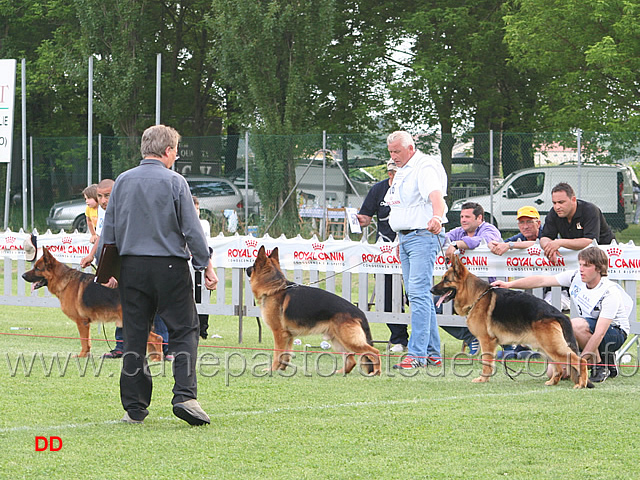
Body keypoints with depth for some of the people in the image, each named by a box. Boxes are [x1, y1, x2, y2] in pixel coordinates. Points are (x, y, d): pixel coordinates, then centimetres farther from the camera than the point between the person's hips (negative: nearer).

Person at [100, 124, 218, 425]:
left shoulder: (123, 181, 7)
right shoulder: (174, 182, -6)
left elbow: (109, 229, 11)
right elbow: (192, 229, -7)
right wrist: (207, 265, 1)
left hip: (131, 267, 4)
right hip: (169, 266, -4)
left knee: (134, 336, 7)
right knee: (184, 332, 1)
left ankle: (134, 408, 7)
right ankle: (185, 396, -14)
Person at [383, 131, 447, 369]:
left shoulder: (426, 166, -12)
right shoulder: (401, 171, 19)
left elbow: (436, 195, -31)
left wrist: (437, 216, -50)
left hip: (423, 236, -10)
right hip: (405, 237, 10)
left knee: (419, 292, -16)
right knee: (417, 294, 9)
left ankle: (417, 353, -21)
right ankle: (432, 352, 13)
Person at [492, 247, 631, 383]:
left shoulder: (610, 293, -27)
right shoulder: (576, 277, -8)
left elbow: (599, 333, -32)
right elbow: (542, 280, -4)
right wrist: (509, 284, -15)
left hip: (616, 333, -7)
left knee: (575, 325, -36)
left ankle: (600, 365, -16)